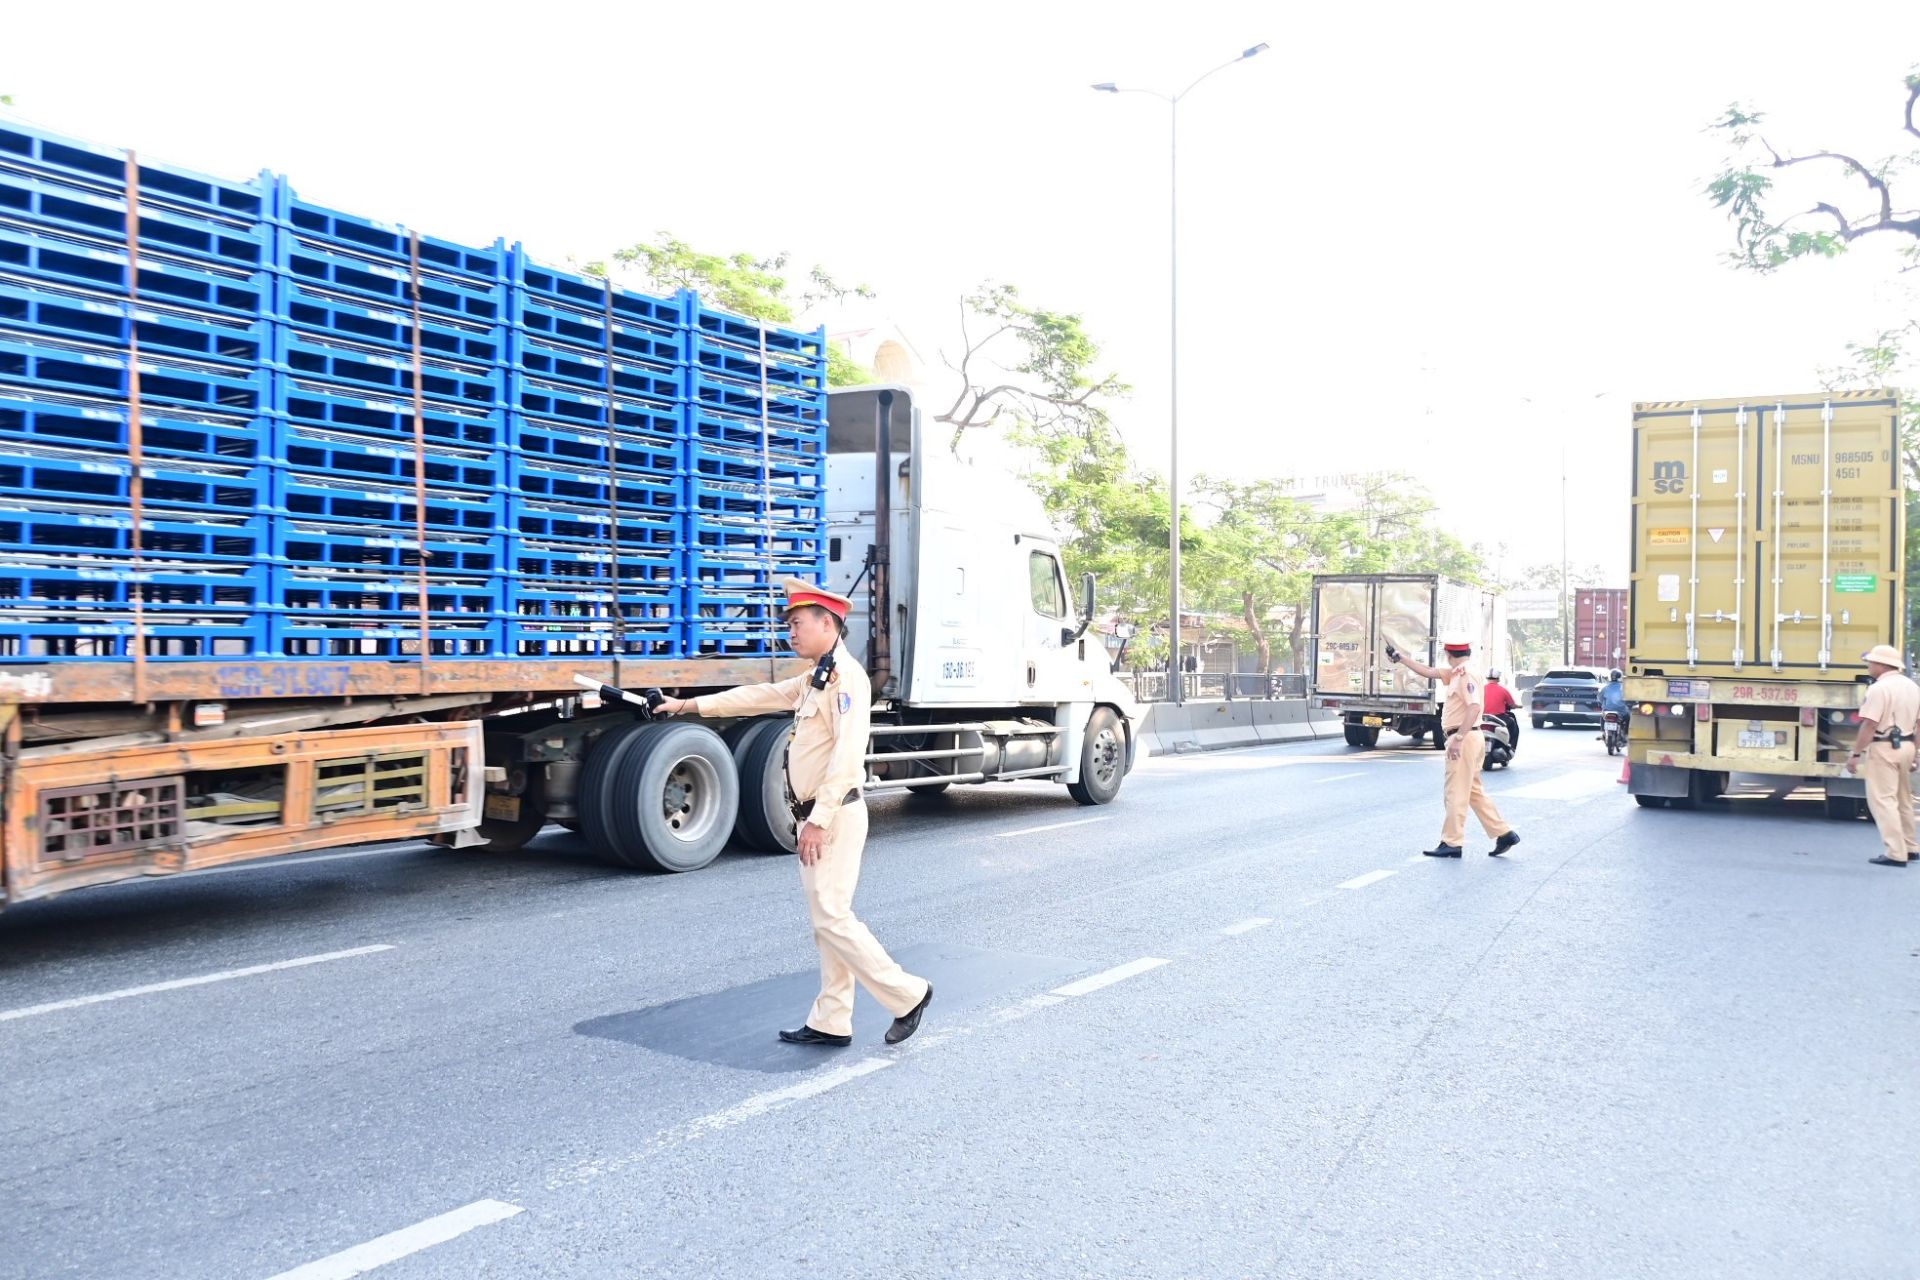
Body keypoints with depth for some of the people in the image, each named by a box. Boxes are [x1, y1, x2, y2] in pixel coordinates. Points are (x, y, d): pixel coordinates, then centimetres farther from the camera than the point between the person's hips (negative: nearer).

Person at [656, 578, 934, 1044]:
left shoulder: (846, 675, -15)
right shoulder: (815, 679, 16)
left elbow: (848, 754, -23)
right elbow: (761, 696, 25)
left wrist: (819, 820, -25)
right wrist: (690, 704, 27)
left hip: (834, 815, -10)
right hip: (816, 816, 10)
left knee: (831, 916, -8)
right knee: (827, 918, 10)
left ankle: (907, 995, 2)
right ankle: (831, 1022, 16)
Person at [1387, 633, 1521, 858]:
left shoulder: (1466, 675, -15)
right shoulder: (1456, 674, 14)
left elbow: (1474, 707, -25)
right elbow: (1429, 672, 23)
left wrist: (1458, 738, -27)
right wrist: (1400, 658, 24)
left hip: (1464, 738, -10)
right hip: (1468, 738, 10)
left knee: (1456, 794, -4)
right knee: (1474, 791, 14)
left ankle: (1451, 844, 1)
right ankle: (1503, 833, 15)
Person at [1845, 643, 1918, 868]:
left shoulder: (1879, 689, -15)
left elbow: (1869, 725, -20)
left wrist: (1855, 754, -15)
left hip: (1884, 748, -9)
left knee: (1882, 799, -5)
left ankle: (1895, 853, -7)